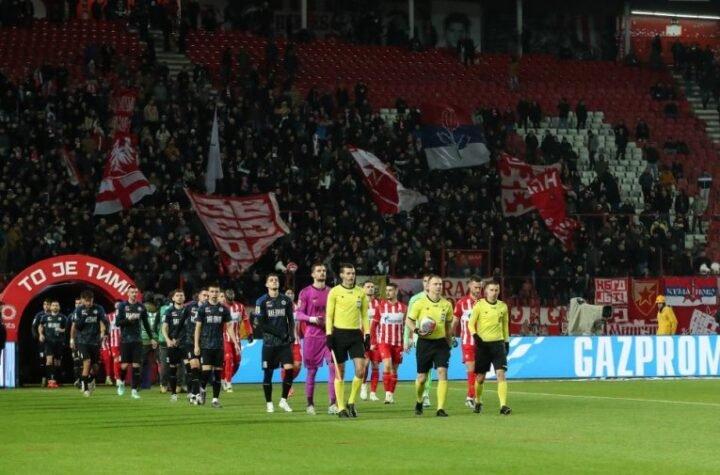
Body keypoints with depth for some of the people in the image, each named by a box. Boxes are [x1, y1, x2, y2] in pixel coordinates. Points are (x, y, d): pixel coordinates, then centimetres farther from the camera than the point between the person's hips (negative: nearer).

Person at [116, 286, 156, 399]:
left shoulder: (141, 307, 7)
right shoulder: (122, 306, 0)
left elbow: (146, 324, 15)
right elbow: (117, 322, -4)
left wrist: (152, 338, 12)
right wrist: (128, 319, -20)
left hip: (137, 340, 2)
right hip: (125, 340, -2)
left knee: (136, 365, -4)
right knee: (125, 365, -2)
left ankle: (134, 390, 1)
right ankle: (121, 381, 28)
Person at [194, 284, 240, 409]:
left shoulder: (224, 309, 6)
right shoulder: (203, 308, 1)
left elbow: (229, 327, 9)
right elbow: (198, 327, 2)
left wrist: (236, 342, 1)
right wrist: (196, 345, -4)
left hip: (219, 346, 2)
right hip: (206, 345, -2)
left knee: (218, 372, 2)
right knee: (206, 370, -11)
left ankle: (215, 399, 7)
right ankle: (202, 389, 18)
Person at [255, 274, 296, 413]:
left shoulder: (286, 300, 8)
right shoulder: (262, 302, -1)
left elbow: (291, 319, 12)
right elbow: (262, 324, -6)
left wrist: (291, 334, -5)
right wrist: (279, 333, -13)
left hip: (285, 342, 2)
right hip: (269, 342, -2)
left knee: (289, 369, -11)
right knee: (268, 372, 1)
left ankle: (283, 400, 3)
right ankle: (269, 403, 12)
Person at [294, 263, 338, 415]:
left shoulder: (331, 292, 10)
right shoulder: (305, 292, 0)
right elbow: (298, 314, -2)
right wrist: (311, 319, -18)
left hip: (329, 335, 3)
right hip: (312, 336, -3)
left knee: (334, 367, -9)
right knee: (312, 370, 3)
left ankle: (333, 404, -8)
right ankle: (310, 404, 13)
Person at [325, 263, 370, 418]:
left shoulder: (361, 293, 8)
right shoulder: (334, 292, -2)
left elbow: (365, 315, 12)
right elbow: (329, 315, -2)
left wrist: (367, 334, 5)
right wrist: (329, 334, -9)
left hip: (356, 334, 3)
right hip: (339, 334, -3)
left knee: (360, 370, -9)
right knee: (340, 372, 1)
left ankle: (351, 402, 8)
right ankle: (341, 408, 7)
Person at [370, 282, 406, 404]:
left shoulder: (403, 308, 4)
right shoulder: (381, 306, 1)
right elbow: (374, 325, 4)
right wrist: (373, 342, 0)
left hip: (398, 343, 2)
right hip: (383, 342, -2)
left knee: (394, 369, 6)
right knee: (387, 365, -19)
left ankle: (391, 395, 16)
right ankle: (387, 394, -18)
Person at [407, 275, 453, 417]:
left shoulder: (446, 304, 3)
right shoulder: (420, 303, -6)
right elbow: (409, 320, 1)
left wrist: (449, 342, 15)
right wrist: (417, 331, -18)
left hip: (441, 342, 2)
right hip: (425, 343, -1)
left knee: (442, 373, -15)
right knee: (422, 377, 5)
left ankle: (440, 408, -14)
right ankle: (419, 402, 35)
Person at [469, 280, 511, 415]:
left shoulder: (503, 306, 6)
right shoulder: (479, 305, -3)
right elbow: (471, 324, -2)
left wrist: (507, 342, 14)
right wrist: (475, 336, -18)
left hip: (498, 343, 2)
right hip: (483, 343, -2)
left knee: (501, 374, -13)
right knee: (480, 377, 6)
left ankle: (503, 405, -17)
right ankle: (478, 403, 28)